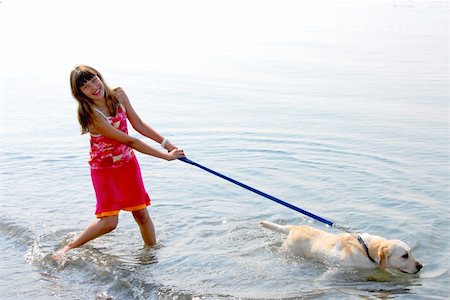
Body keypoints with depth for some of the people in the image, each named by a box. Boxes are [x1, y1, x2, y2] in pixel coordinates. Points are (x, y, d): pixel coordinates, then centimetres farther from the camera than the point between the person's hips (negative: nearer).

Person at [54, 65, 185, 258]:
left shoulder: (118, 95, -7)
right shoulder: (91, 115, -28)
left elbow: (138, 124, 4)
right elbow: (130, 141, -26)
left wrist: (165, 142, -5)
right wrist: (166, 156, -24)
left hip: (127, 163, 6)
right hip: (104, 169, -5)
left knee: (141, 213, 7)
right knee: (109, 222, -9)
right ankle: (70, 247, 10)